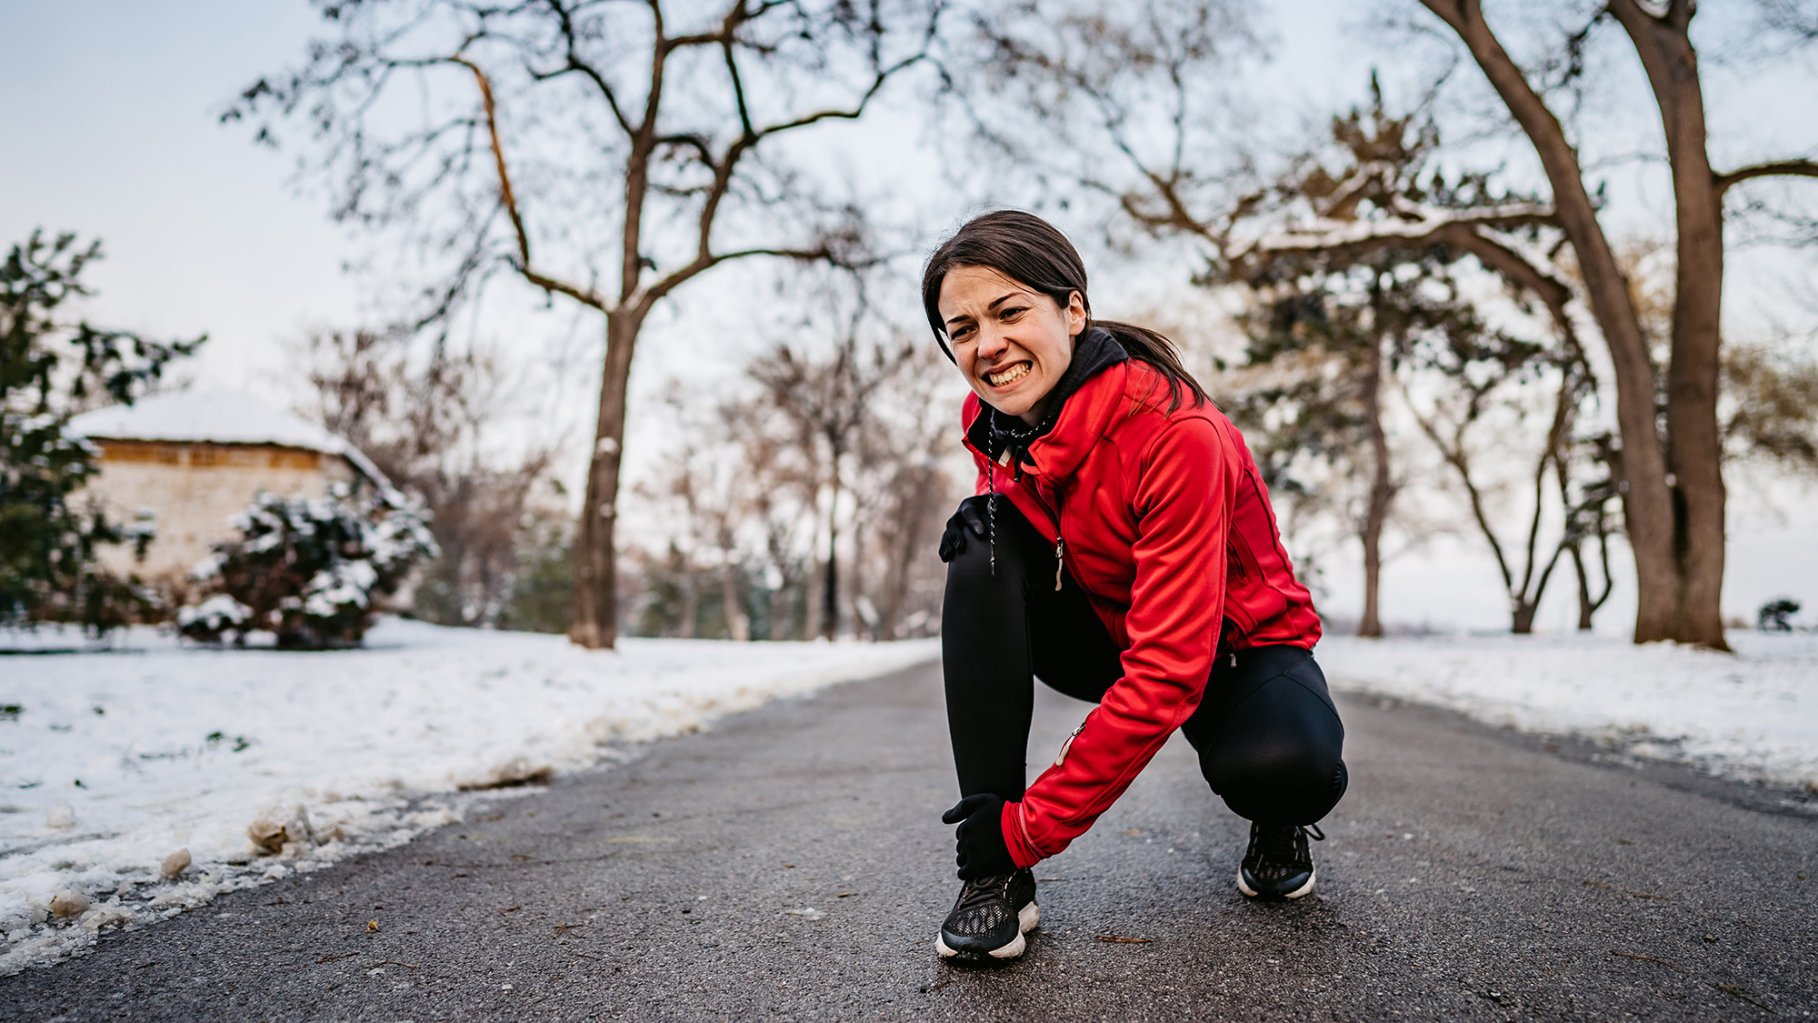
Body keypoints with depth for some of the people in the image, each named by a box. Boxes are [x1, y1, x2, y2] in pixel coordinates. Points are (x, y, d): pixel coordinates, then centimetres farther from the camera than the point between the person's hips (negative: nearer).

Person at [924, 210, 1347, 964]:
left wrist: (1030, 826, -33)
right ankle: (993, 875, -21)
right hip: (1108, 629, 5)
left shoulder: (1176, 435, -32)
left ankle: (1278, 821, 6)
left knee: (1286, 764, -38)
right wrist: (989, 499, -13)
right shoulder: (993, 420, -12)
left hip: (1233, 644, -5)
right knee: (985, 547, -23)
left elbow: (1168, 672, -34)